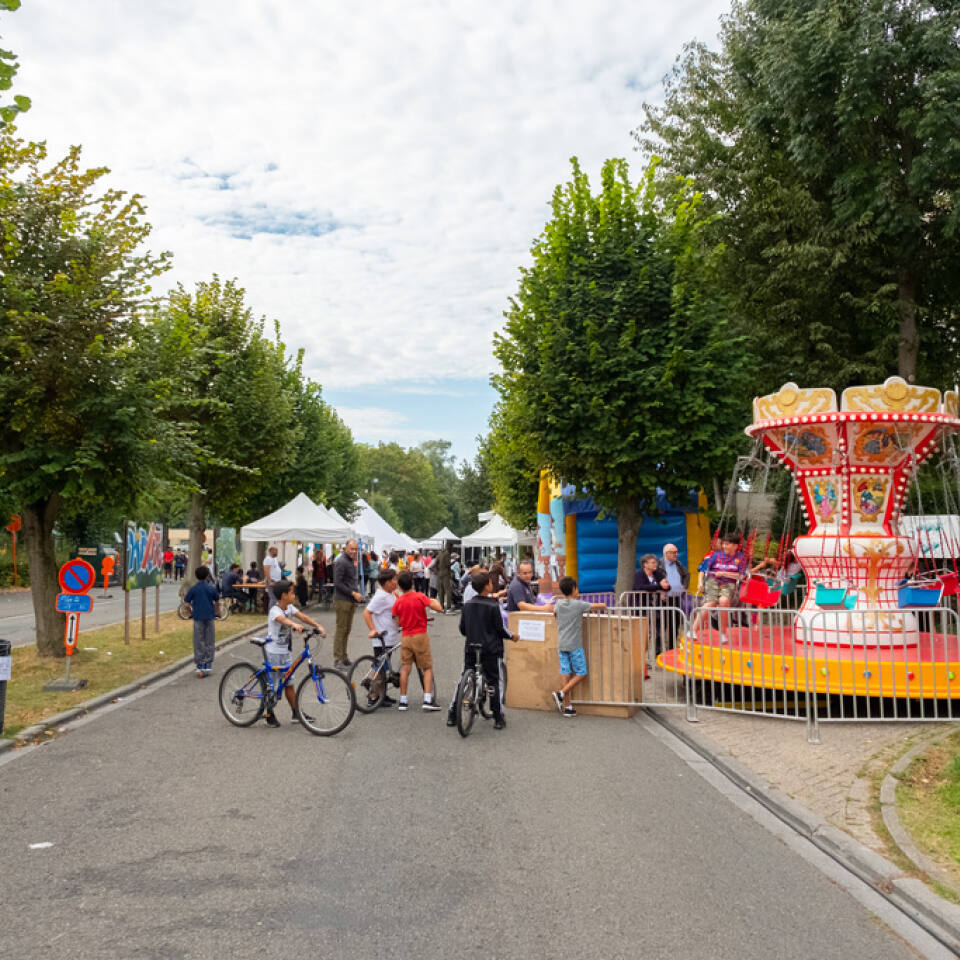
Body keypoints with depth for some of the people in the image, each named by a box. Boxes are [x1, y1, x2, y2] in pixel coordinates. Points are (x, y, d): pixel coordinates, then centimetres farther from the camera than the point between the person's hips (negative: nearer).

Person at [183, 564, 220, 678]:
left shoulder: (193, 589, -4)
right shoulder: (212, 588, -2)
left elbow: (187, 602, -4)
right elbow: (217, 601, 6)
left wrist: (191, 611, 14)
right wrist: (216, 611, 24)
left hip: (198, 617, 0)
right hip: (209, 617, 1)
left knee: (198, 642, 5)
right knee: (209, 641, 10)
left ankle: (200, 665, 4)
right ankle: (208, 664, 10)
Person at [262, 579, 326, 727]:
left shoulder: (289, 607, 3)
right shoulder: (275, 610, -20)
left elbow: (302, 616, -8)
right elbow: (282, 619, -42)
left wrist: (318, 626, -22)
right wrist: (295, 625, -62)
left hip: (285, 651, 7)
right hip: (274, 652, -7)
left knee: (288, 683, 11)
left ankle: (296, 713, 16)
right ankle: (269, 714, 17)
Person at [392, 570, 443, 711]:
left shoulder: (398, 601, -2)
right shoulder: (420, 597, -10)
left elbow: (398, 622, 3)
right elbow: (438, 608, -15)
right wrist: (435, 601, 6)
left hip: (405, 637, 3)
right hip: (420, 636, -3)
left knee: (405, 669, 8)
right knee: (428, 668, 6)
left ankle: (402, 701, 11)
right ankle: (427, 700, -2)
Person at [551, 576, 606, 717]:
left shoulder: (559, 603, 3)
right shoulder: (579, 605, -10)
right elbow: (602, 605, -8)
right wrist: (603, 606, 15)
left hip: (562, 645, 5)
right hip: (575, 645, -5)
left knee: (565, 674, 6)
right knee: (580, 673, 6)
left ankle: (567, 707, 7)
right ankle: (561, 693, -8)